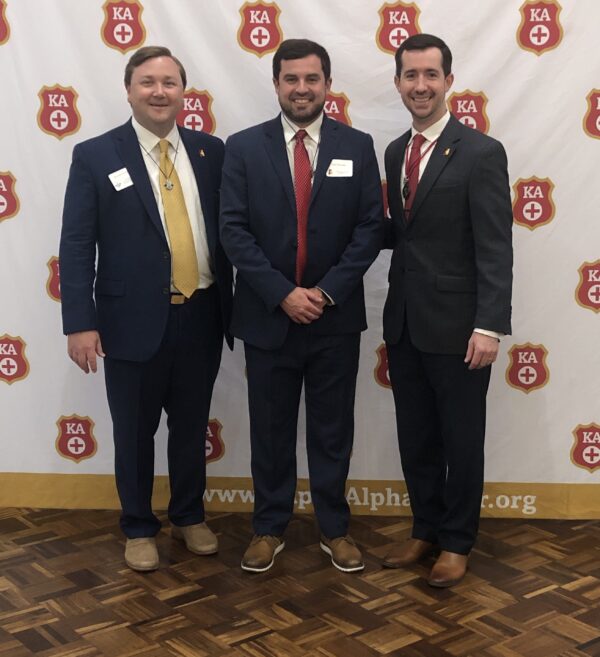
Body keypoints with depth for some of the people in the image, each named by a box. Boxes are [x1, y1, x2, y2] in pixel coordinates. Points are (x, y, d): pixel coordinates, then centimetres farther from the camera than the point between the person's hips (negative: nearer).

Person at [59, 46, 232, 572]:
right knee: (135, 432, 11)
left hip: (201, 316, 3)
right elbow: (76, 245, -6)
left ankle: (190, 516, 37)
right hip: (134, 320, -2)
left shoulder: (211, 151, 5)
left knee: (192, 426, 17)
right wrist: (80, 322, -13)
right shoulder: (95, 155, -4)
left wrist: (232, 303, 5)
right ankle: (139, 528, 31)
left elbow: (228, 230, 7)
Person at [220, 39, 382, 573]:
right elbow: (233, 230, -5)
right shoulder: (244, 147, 0)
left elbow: (370, 227, -2)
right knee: (270, 429, 10)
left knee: (332, 429, 10)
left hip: (336, 317, 1)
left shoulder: (357, 146, 2)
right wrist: (282, 294, -14)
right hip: (267, 315, 0)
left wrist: (326, 292, -12)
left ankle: (334, 528, 26)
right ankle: (270, 528, 27)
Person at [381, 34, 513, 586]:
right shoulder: (394, 152, 10)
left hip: (456, 324, -6)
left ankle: (457, 541, 25)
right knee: (415, 438, 15)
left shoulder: (481, 153, -10)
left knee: (461, 440, 9)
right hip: (403, 323, 6)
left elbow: (496, 249, -15)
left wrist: (489, 326, -20)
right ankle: (426, 529, 33)